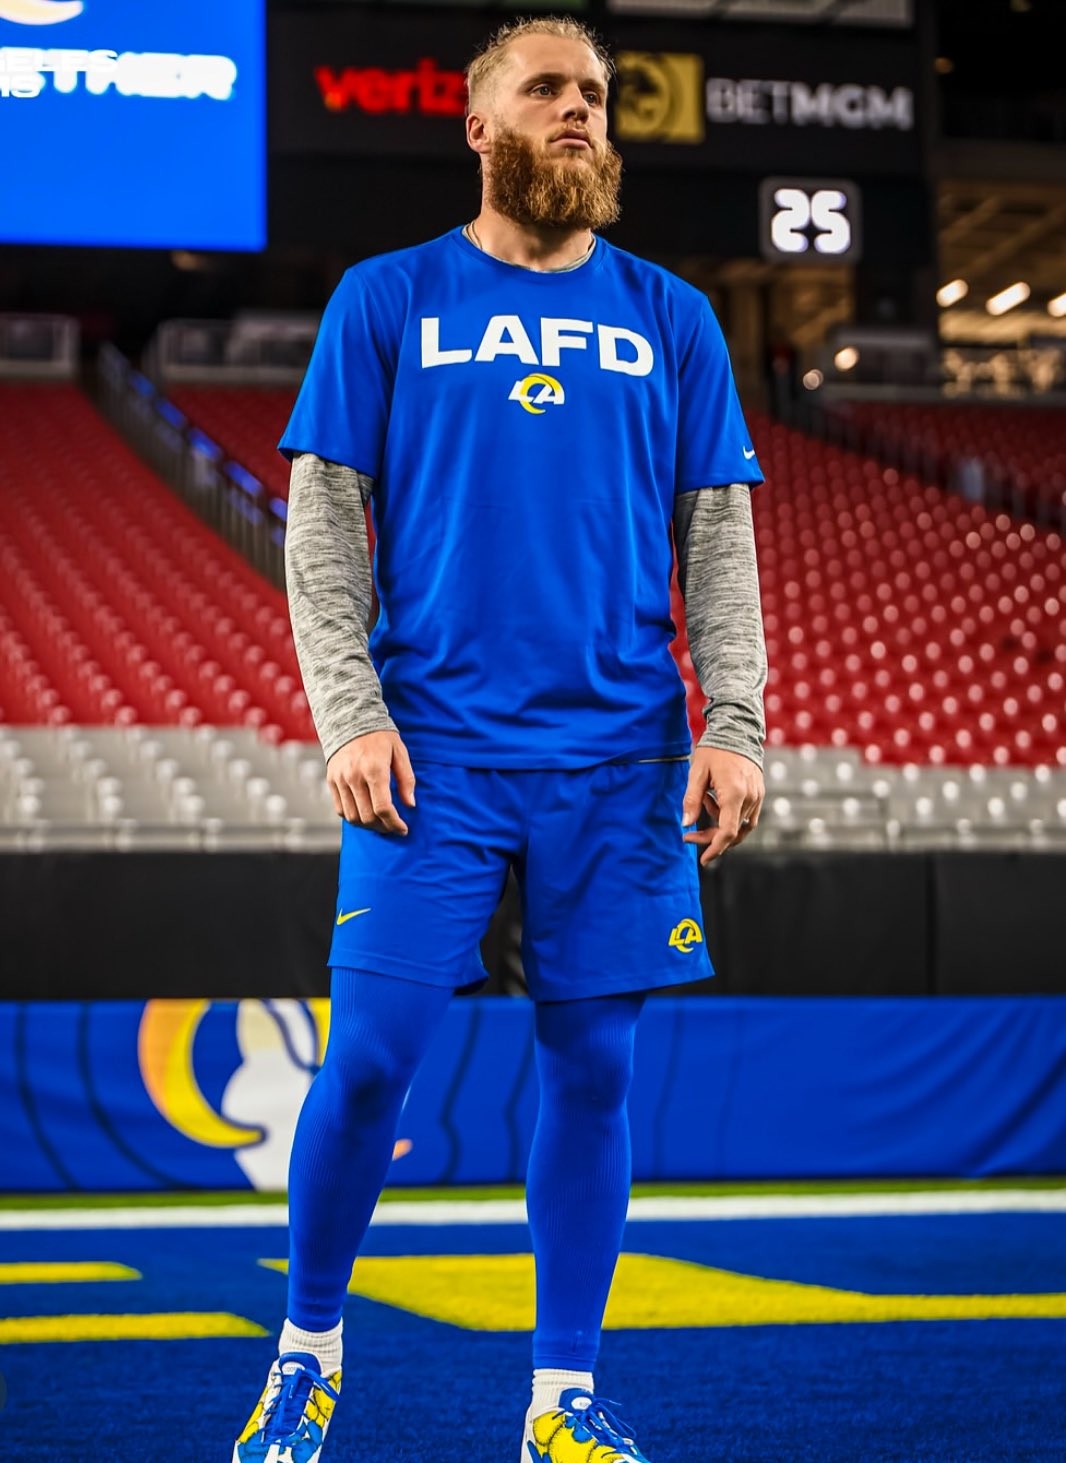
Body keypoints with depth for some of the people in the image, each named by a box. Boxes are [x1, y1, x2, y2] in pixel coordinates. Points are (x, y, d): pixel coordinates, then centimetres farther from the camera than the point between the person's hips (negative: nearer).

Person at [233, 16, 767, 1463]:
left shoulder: (670, 320, 12)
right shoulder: (386, 300, 7)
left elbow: (720, 542, 10)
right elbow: (323, 528, 3)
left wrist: (734, 729, -1)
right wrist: (350, 719, -8)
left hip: (620, 757, 2)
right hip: (437, 747, -2)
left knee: (592, 1062, 4)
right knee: (371, 1058, -5)